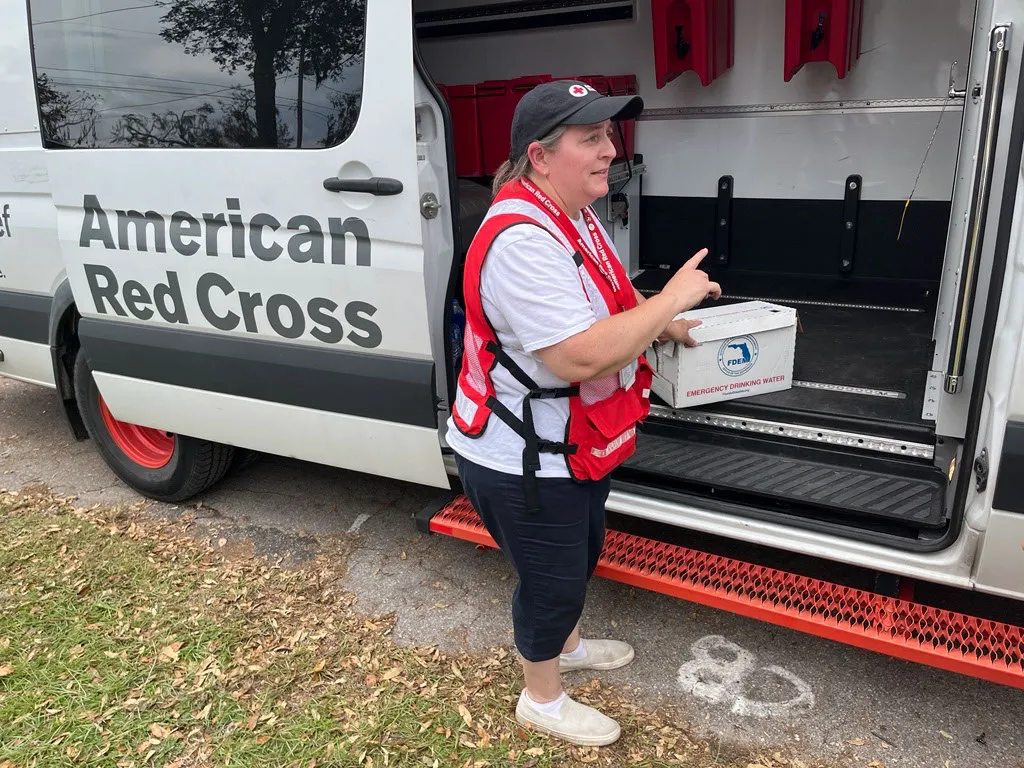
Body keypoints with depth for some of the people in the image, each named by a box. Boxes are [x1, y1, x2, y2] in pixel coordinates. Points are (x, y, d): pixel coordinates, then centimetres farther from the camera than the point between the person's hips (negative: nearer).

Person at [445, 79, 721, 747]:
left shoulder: (576, 216, 3)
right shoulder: (521, 240, -31)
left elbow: (609, 299, 21)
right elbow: (581, 358, -37)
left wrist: (666, 326, 6)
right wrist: (672, 298, -27)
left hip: (578, 445, 10)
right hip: (522, 464, -10)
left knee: (581, 555, 28)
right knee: (552, 580, 11)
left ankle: (567, 646, 56)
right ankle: (542, 700, 38)